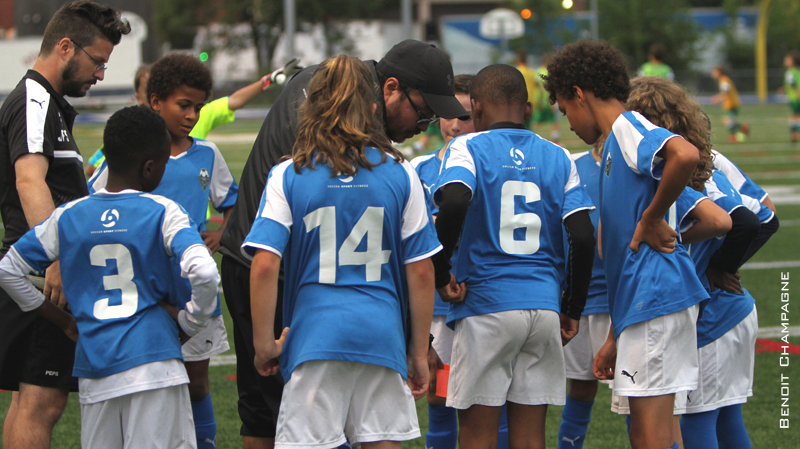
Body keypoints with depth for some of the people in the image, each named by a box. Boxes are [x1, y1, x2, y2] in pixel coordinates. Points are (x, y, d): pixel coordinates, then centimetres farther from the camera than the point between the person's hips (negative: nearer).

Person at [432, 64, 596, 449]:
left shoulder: (468, 148, -1)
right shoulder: (558, 158, 10)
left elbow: (455, 202, -22)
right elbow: (583, 238, 2)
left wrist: (441, 274, -12)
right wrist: (573, 310, 10)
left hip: (485, 303, -4)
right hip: (545, 307, 4)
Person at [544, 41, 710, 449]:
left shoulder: (628, 128, -7)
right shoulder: (615, 145, 23)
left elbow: (686, 155, -31)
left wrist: (651, 219, -18)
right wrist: (615, 340, 23)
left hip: (655, 291, -10)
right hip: (636, 301, 10)